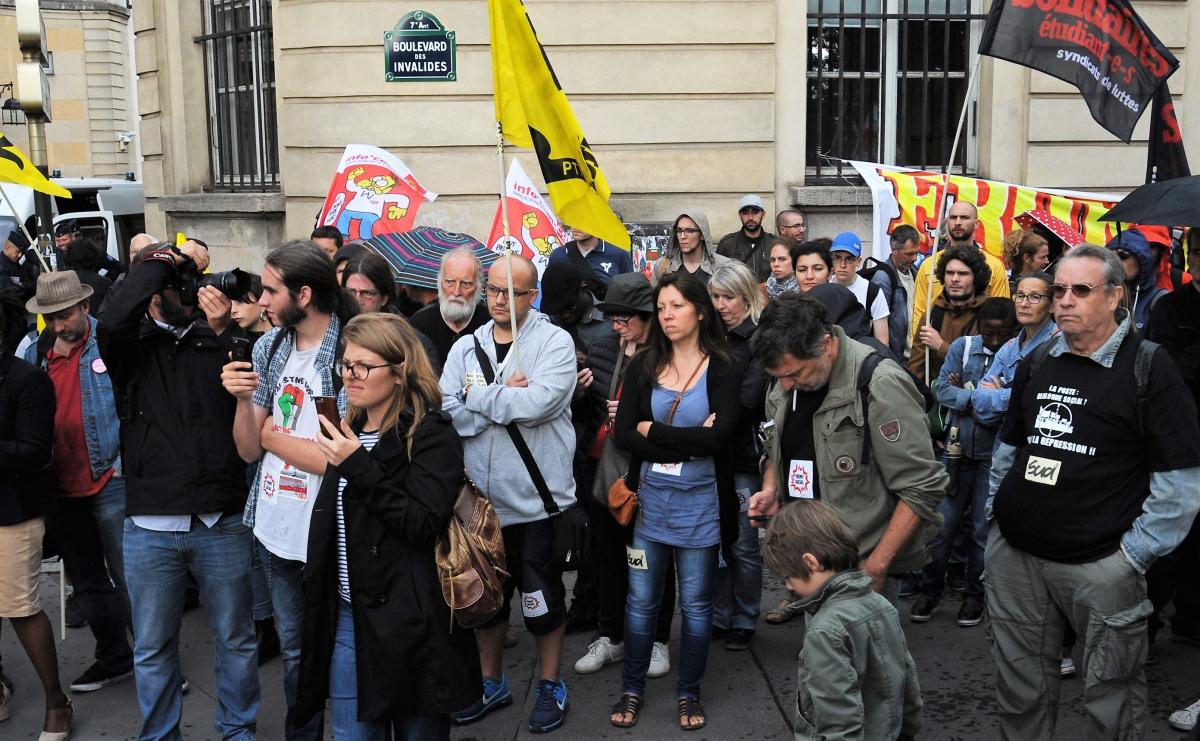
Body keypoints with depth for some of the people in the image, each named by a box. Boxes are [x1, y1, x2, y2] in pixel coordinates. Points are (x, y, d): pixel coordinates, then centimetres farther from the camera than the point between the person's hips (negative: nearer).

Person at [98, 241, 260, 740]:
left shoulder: (219, 341, 3)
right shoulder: (132, 346, 2)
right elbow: (112, 319, -20)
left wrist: (226, 332, -17)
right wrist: (166, 259, -15)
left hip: (222, 523, 0)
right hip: (149, 526, 0)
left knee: (236, 638, 14)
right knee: (153, 647, 13)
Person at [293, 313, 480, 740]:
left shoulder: (430, 434, -11)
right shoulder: (351, 431, 12)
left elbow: (424, 526, -21)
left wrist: (359, 468, -22)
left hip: (409, 625, -7)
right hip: (347, 620, 7)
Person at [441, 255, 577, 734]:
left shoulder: (554, 342, -7)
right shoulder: (466, 348, 5)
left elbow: (539, 402, -23)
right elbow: (447, 413, -6)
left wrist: (478, 396, -11)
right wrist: (507, 397, -16)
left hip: (537, 498, -4)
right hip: (480, 497, 4)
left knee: (543, 599, 9)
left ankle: (550, 686, 29)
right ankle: (492, 684, 37)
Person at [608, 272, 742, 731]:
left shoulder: (722, 369, -6)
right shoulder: (643, 365, 2)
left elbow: (720, 436, -20)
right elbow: (623, 434, -7)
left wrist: (654, 431, -13)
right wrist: (689, 443, -15)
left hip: (699, 504, -2)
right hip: (648, 499, 2)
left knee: (695, 604, 10)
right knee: (640, 601, 10)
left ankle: (689, 693, 27)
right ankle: (632, 689, 27)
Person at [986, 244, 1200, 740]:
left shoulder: (1148, 368, -6)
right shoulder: (1037, 362, 10)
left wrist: (1136, 553, -10)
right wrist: (998, 507, 14)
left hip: (1100, 563, -4)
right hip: (1015, 551, 5)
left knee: (1111, 698, 7)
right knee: (1020, 690, 15)